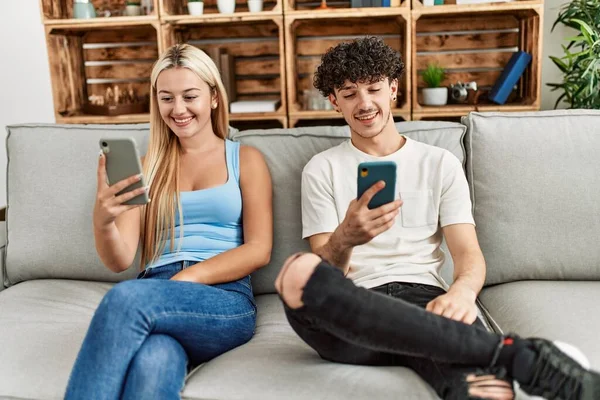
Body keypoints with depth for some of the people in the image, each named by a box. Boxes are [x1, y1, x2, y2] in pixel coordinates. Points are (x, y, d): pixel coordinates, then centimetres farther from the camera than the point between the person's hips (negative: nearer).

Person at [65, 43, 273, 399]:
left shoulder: (246, 159, 12)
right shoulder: (148, 167, 18)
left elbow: (259, 250, 2)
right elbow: (121, 261, 8)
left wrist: (188, 278, -12)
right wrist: (103, 221, -16)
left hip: (225, 301, -1)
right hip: (155, 299, 2)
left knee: (127, 297, -34)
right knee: (152, 367, -37)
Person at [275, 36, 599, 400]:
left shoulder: (440, 163, 15)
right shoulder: (322, 170, 13)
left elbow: (469, 253, 4)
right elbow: (325, 272, 3)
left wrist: (463, 290, -21)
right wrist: (344, 239, -23)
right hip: (356, 310, 4)